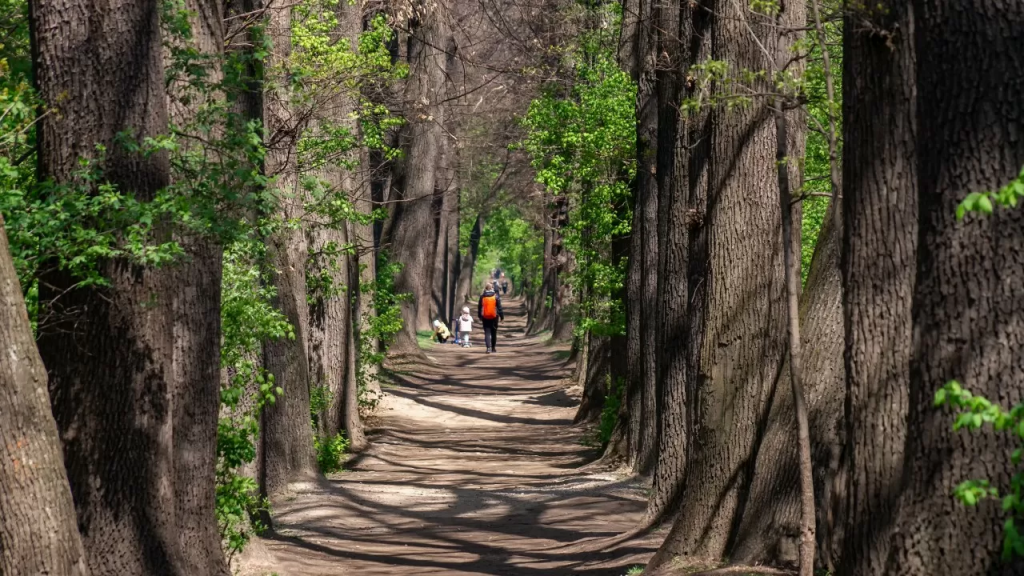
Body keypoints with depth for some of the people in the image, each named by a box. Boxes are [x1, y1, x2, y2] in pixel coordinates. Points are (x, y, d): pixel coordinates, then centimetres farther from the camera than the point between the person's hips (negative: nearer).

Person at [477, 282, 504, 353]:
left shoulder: (482, 296, 1)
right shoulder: (496, 296, -4)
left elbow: (479, 307, 8)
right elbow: (499, 307, -4)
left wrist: (480, 317, 19)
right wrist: (502, 317, 2)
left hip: (485, 317, 0)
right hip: (494, 317, 0)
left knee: (487, 333, -1)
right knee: (493, 333, 12)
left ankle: (488, 347, -18)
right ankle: (493, 348, 20)